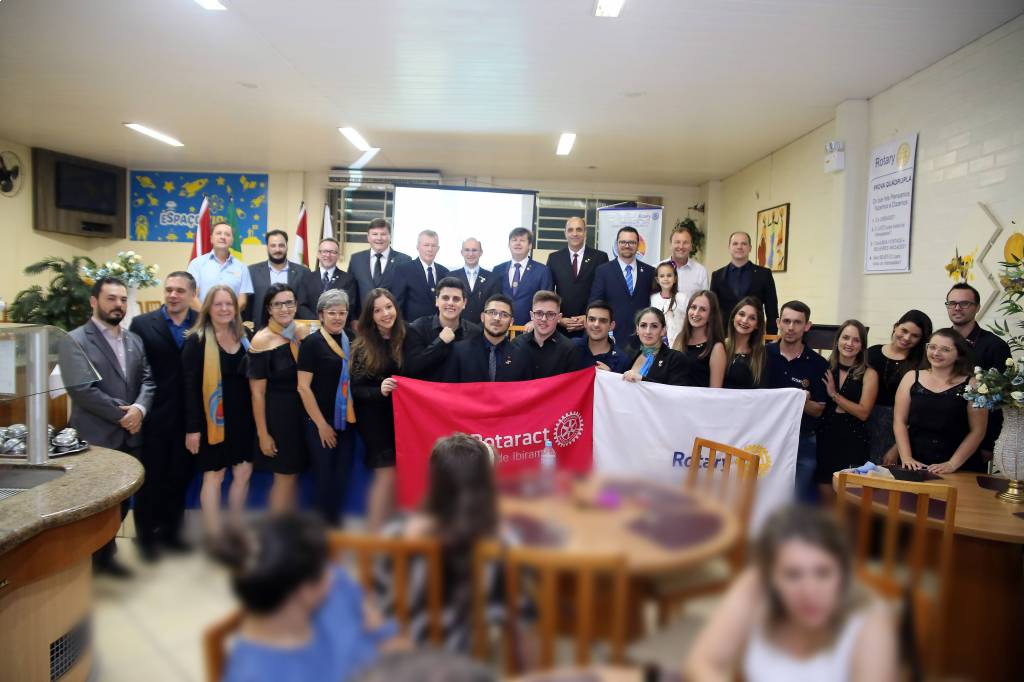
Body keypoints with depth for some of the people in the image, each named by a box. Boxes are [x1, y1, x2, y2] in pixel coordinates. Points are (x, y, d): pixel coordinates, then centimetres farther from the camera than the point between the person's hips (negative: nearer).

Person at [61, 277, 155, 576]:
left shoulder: (134, 340, 12)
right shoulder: (75, 341, -8)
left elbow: (147, 380, 6)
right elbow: (81, 390, -17)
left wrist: (139, 408, -13)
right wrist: (122, 414, -15)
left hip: (131, 434, 5)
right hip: (96, 437, -5)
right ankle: (101, 555, 26)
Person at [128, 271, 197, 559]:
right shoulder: (142, 324, -2)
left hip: (188, 416, 2)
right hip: (154, 415, -1)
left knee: (180, 478, 14)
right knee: (150, 478, 11)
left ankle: (170, 532, 32)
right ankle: (145, 535, 28)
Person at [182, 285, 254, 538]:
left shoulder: (242, 337, 8)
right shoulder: (197, 340, -9)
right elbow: (190, 385, -12)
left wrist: (253, 417, 6)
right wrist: (192, 427, -15)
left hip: (241, 417, 6)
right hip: (212, 419, -5)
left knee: (244, 472, 10)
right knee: (214, 477, 4)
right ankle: (214, 540, 15)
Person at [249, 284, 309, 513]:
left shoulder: (303, 331, 1)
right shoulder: (262, 340, -14)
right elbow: (257, 393, -13)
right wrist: (262, 434, -13)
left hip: (303, 411, 6)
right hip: (277, 413, -5)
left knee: (294, 473, 15)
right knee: (284, 476, 3)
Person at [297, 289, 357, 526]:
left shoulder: (349, 341, 7)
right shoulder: (312, 343, -9)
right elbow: (303, 387, -12)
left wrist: (353, 417, 7)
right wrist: (321, 424, -13)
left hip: (346, 421, 5)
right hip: (321, 423, -5)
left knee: (341, 477, 11)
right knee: (323, 477, 4)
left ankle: (335, 522, 27)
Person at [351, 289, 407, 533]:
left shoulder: (405, 339, -1)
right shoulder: (362, 347, -6)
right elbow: (356, 389, -8)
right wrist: (379, 390, -24)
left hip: (401, 415, 3)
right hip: (374, 418, -3)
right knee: (388, 474, -7)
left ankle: (376, 528, 22)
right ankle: (374, 531, 7)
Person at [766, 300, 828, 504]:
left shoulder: (817, 364, -2)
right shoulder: (764, 354, 0)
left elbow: (818, 411, 0)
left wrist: (804, 402, -19)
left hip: (803, 441, -1)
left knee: (801, 498, 5)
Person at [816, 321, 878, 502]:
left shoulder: (868, 374, -1)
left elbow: (863, 412, -10)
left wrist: (834, 395, -10)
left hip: (853, 442, -2)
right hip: (825, 438, 2)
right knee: (825, 497, 6)